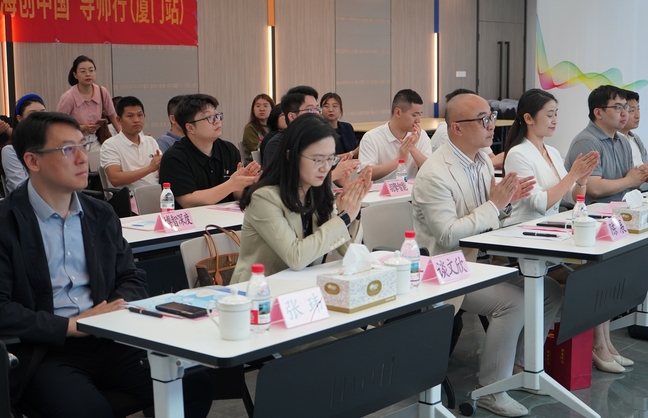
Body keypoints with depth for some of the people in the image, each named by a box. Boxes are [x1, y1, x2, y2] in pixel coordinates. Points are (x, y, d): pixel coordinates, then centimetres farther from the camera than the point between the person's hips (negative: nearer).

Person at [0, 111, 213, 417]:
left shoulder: (101, 215, 14)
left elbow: (132, 278, 17)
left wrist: (118, 309, -6)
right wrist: (71, 325, -17)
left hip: (109, 342, 5)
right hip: (44, 351, -5)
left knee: (195, 385, -15)